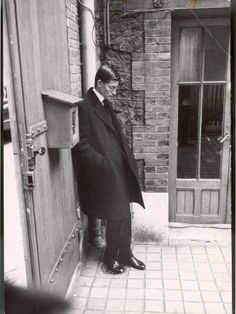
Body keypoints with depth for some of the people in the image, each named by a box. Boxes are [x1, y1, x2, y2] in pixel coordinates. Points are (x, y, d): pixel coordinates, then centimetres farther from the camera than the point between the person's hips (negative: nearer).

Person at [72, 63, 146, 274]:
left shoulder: (106, 104, 12)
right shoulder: (85, 107, -15)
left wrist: (129, 161, 9)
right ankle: (111, 258, 26)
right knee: (116, 216, 3)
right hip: (104, 173, -8)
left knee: (124, 214, 15)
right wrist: (104, 163, -19)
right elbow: (82, 145, -18)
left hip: (120, 170, 8)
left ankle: (125, 253, 33)